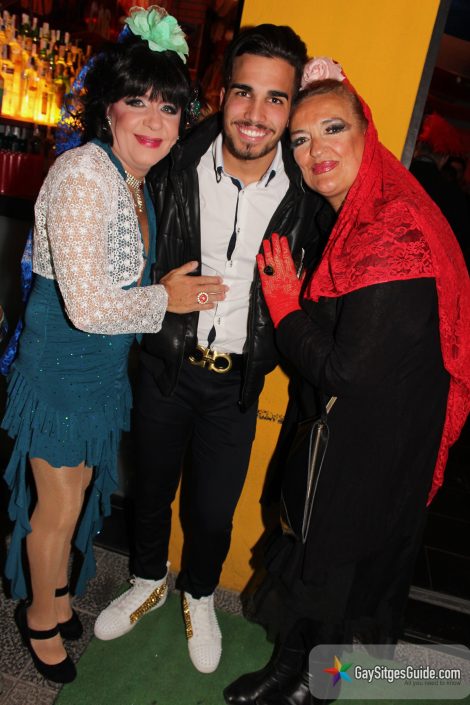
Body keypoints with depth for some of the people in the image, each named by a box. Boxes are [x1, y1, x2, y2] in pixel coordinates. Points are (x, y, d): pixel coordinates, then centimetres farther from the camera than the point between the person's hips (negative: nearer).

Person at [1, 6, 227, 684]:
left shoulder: (139, 180, 3)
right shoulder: (84, 174, -25)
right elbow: (89, 307, -31)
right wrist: (167, 297, -15)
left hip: (104, 367, 8)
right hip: (62, 366, -8)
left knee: (76, 493, 25)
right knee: (59, 506, 12)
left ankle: (56, 589, 51)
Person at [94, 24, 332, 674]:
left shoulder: (307, 189, -11)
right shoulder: (177, 167, -10)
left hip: (239, 381, 0)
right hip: (166, 367, 1)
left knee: (215, 510, 13)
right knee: (152, 487, 20)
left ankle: (199, 594, 46)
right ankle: (149, 581, 51)